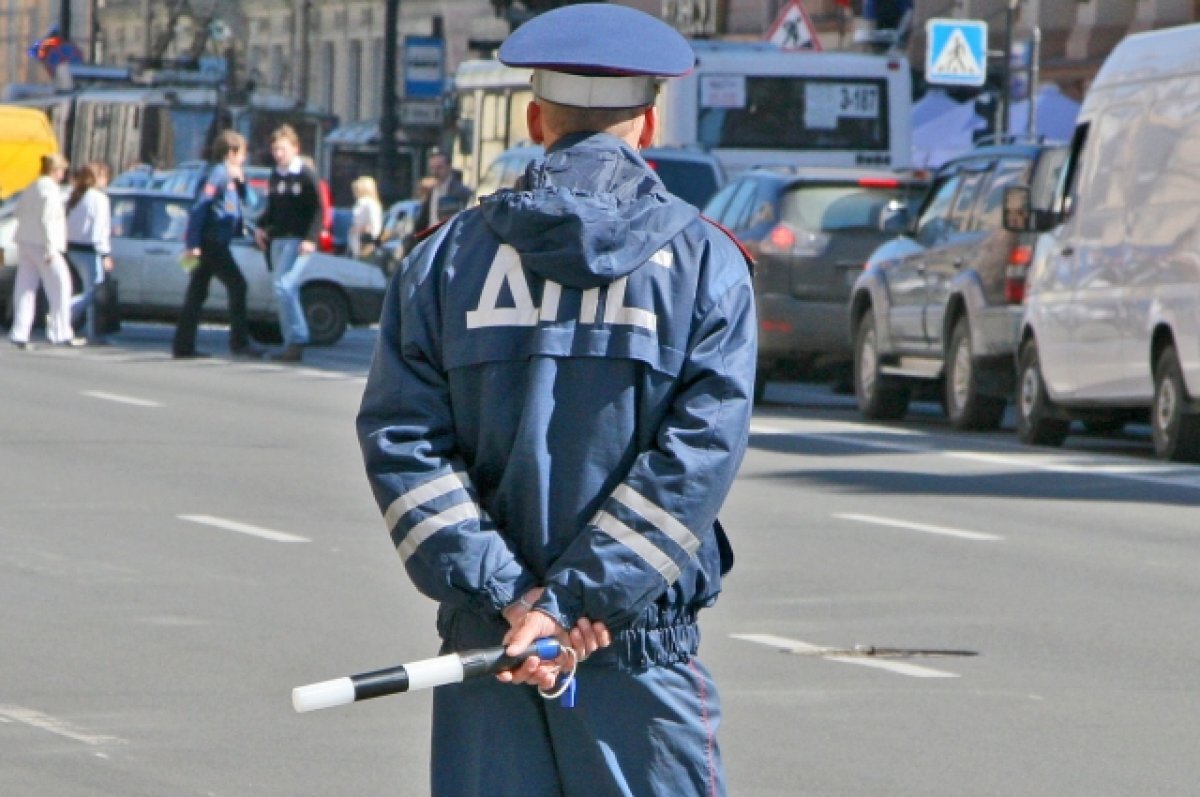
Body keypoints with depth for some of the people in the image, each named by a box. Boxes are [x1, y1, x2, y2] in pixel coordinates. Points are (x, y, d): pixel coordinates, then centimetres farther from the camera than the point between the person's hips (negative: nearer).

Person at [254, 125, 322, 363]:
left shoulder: (305, 176, -6)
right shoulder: (275, 176, 15)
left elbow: (316, 210, -8)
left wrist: (310, 238, -18)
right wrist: (262, 226, 7)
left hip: (297, 239, -8)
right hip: (278, 239, 8)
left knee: (284, 286, -18)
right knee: (287, 290, 7)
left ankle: (297, 339, -14)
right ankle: (292, 343, 11)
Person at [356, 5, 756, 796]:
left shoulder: (449, 257, 7)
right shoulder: (703, 262, 0)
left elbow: (401, 442, -3)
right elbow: (698, 456, -11)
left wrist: (507, 595, -9)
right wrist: (572, 605, -14)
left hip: (483, 637, 2)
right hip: (640, 650, -2)